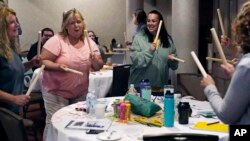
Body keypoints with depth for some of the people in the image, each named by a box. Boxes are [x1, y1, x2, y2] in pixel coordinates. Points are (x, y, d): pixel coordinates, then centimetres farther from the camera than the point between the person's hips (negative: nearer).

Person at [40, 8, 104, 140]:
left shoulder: (89, 42, 3)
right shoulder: (56, 40, -12)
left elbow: (98, 67, 5)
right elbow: (42, 61, -13)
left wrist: (95, 61, -17)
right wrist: (58, 66, -29)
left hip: (81, 93, 5)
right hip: (56, 91, -5)